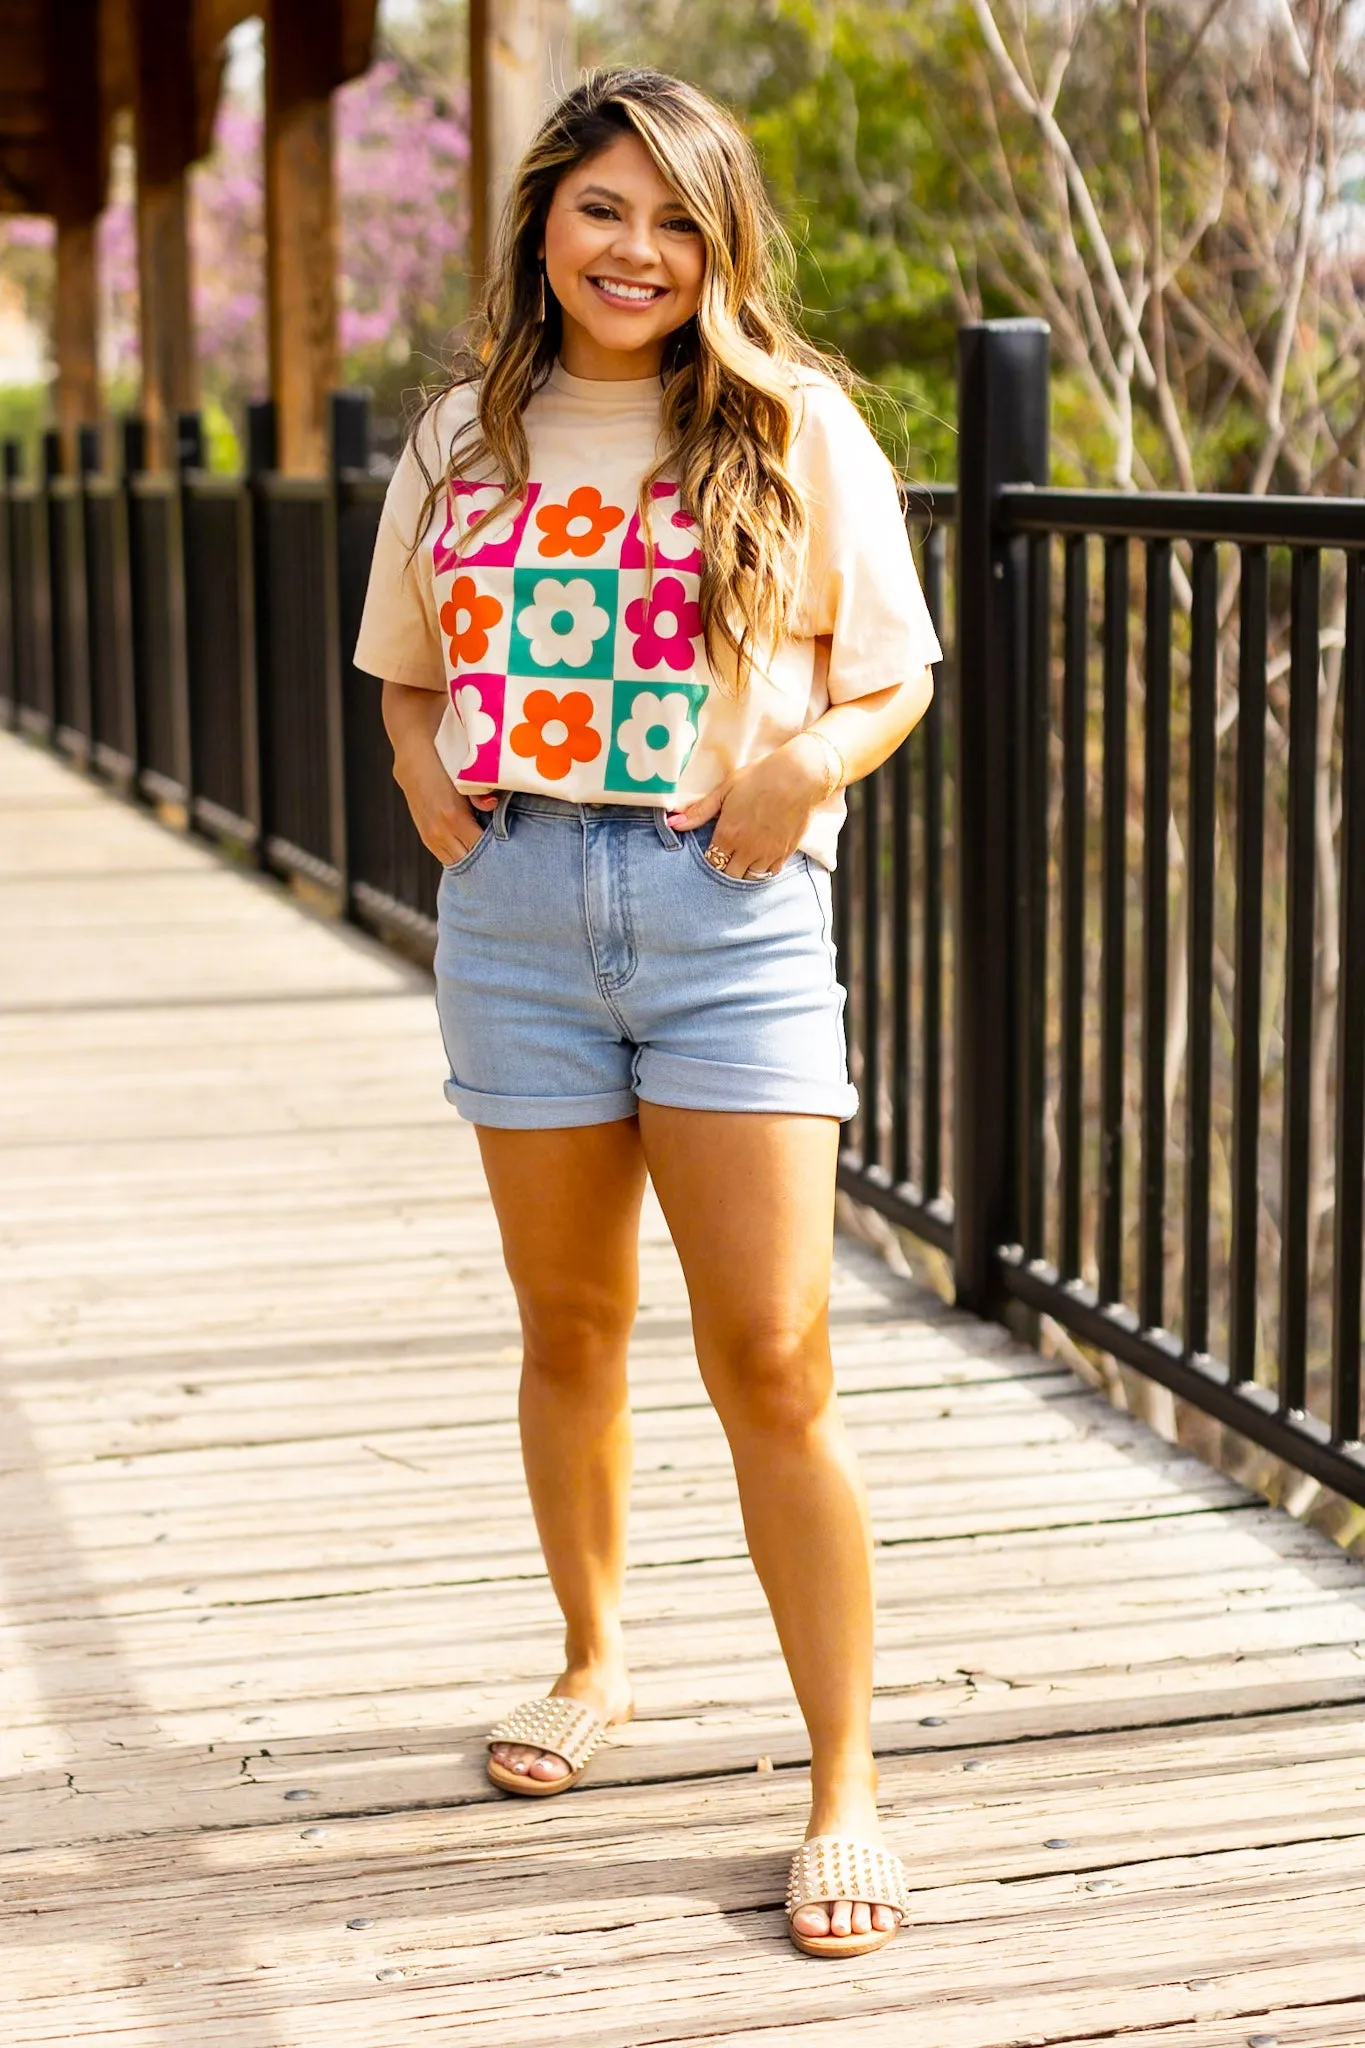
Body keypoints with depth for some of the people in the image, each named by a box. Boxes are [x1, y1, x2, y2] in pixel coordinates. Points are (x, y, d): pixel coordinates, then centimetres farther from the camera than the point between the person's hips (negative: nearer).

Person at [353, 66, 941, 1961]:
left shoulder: (795, 426, 1)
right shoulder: (468, 439, 10)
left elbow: (894, 674, 3)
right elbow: (408, 671, 20)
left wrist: (817, 760, -17)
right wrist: (429, 778, 0)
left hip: (729, 904, -3)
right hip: (515, 902, 3)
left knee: (770, 1359, -7)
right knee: (569, 1326, 16)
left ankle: (847, 1787, 2)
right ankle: (596, 1658, 39)